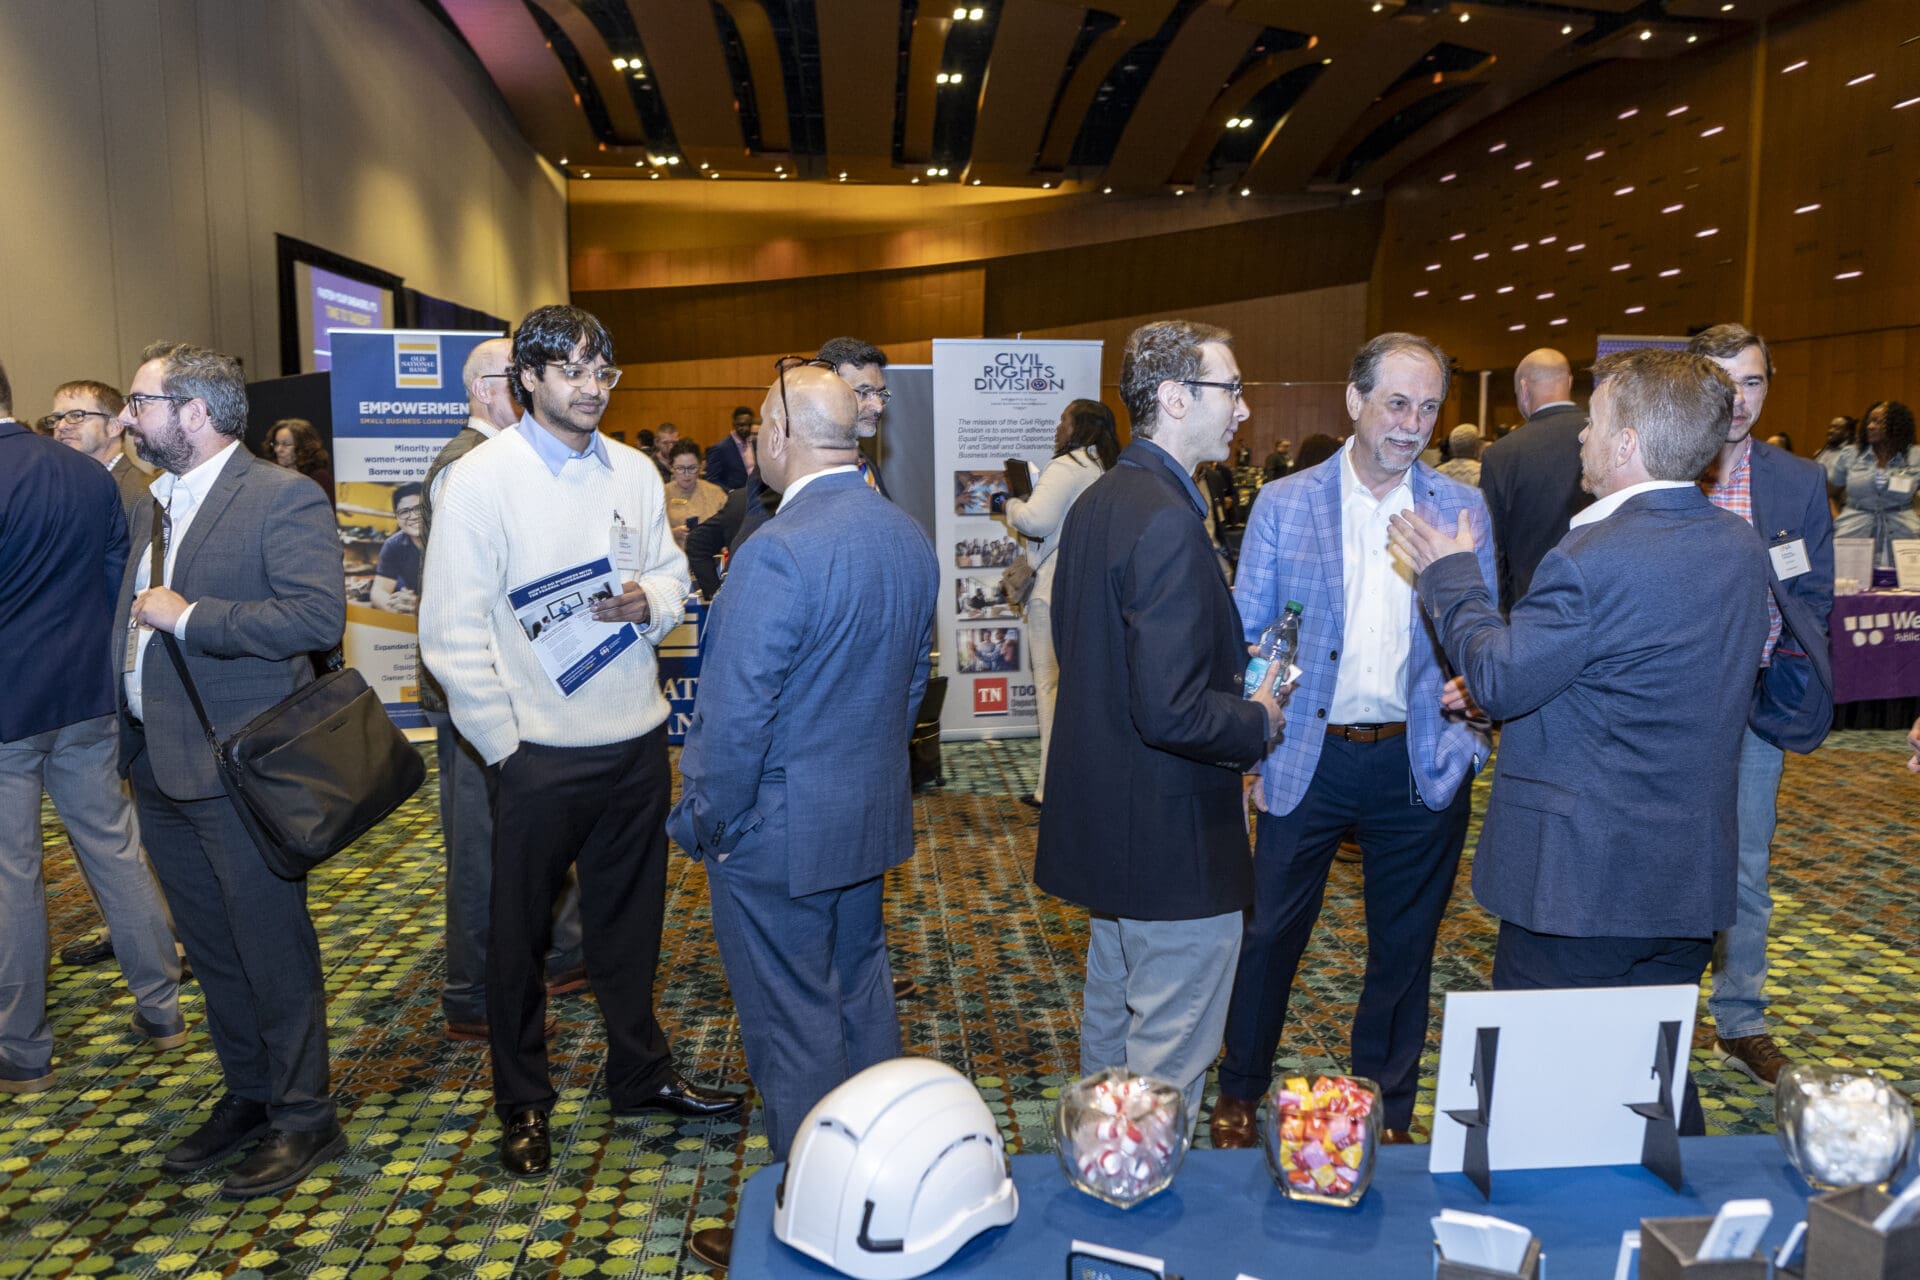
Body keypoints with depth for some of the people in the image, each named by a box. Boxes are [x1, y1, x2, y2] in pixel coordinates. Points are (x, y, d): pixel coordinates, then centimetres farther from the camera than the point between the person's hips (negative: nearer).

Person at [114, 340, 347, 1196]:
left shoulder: (282, 499, -13)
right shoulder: (153, 504, 14)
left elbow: (319, 616, -25)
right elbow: (136, 619, 22)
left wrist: (189, 617, -21)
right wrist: (130, 737, 12)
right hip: (159, 764, 9)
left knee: (274, 949, 3)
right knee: (211, 949, 18)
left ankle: (302, 1118, 18)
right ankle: (247, 1096, 34)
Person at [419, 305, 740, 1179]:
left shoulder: (634, 471, 6)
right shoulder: (480, 480, -9)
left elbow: (674, 575, 13)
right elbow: (452, 630, -10)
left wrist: (648, 602, -10)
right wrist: (502, 743, -12)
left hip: (637, 737, 4)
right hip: (541, 747, -4)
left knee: (630, 917, 18)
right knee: (519, 931, 11)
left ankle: (640, 1072, 36)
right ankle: (522, 1103, 29)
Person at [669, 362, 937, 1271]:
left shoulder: (777, 554, -25)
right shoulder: (909, 537, 3)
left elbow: (735, 718, -22)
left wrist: (706, 826, -8)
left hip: (780, 832, -8)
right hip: (871, 817, 9)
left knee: (793, 1032, 6)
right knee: (861, 999, 22)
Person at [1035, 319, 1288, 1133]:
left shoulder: (1095, 502, 6)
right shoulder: (1168, 521, -24)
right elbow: (1170, 712, -29)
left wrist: (1231, 672, 12)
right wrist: (1259, 722, -10)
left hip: (1102, 820, 10)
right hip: (1173, 839, -10)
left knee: (1110, 1019, 25)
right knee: (1171, 1054, 6)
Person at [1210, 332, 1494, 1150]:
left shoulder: (1463, 511, 4)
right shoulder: (1283, 506, 0)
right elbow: (1246, 638, 2)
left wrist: (1473, 685, -14)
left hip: (1422, 764, 2)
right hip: (1309, 756, -1)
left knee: (1404, 945, 14)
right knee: (1270, 932, 7)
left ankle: (1387, 1110, 35)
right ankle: (1240, 1095, 30)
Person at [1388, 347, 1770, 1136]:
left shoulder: (1592, 559, -23)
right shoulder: (1743, 547, 5)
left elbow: (1500, 679, -16)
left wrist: (1450, 573, -3)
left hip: (1580, 880, -8)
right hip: (1693, 875, 8)